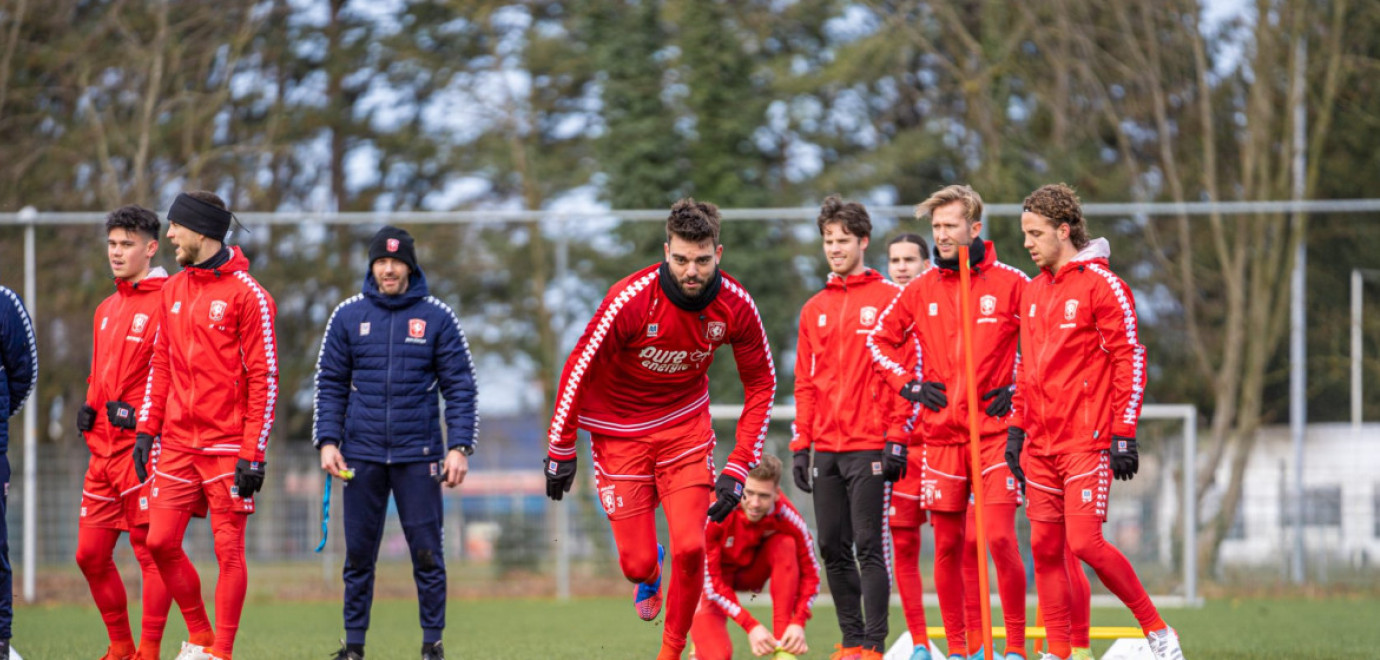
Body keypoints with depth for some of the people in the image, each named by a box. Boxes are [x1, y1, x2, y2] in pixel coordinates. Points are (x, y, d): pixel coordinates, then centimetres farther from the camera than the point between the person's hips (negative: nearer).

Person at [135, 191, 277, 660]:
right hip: (177, 444, 6)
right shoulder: (173, 290, 13)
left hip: (226, 445, -6)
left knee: (228, 550, -3)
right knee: (161, 541, 2)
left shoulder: (246, 295, -8)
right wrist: (146, 429, 11)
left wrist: (253, 454, -13)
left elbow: (264, 378, -9)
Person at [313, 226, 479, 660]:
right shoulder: (348, 317, 6)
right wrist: (328, 441, -2)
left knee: (427, 553, -1)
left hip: (418, 456, -1)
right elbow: (331, 384, 9)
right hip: (362, 456, 1)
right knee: (359, 555, 5)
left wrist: (459, 447, -6)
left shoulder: (438, 318, 2)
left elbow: (460, 387, 2)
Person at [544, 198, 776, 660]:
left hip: (685, 426, 2)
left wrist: (739, 468, -9)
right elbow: (578, 370, -14)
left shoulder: (735, 306, -15)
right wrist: (560, 450, -10)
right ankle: (649, 577, 37)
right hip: (619, 429, -2)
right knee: (637, 563, -3)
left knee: (690, 549, -12)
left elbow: (761, 385, -2)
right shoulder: (630, 300, -25)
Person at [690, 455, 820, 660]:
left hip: (752, 571, 3)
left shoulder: (786, 516, -24)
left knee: (786, 545, -30)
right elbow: (710, 580, -27)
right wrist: (750, 626, -33)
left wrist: (798, 623, -28)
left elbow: (809, 574, -13)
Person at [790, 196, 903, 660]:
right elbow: (805, 383, 17)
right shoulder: (814, 309, 16)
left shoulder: (889, 300, -1)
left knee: (869, 546, -9)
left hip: (870, 447, -6)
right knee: (833, 549, 5)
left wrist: (897, 439, -11)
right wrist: (801, 445, 11)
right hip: (826, 449, 6)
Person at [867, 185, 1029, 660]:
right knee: (948, 544, 5)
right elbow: (880, 339, 21)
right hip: (941, 436, 4)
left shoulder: (1009, 283, -3)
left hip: (994, 432, -4)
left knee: (999, 536, -12)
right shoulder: (921, 290, 8)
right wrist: (908, 384, 9)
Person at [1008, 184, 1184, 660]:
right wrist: (1016, 429, 18)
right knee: (1044, 547, 3)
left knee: (1085, 543, -14)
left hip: (1086, 439, -7)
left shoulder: (1102, 285, -8)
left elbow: (1130, 360, -10)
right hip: (1041, 443, 7)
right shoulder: (1033, 292, 16)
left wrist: (1124, 436, -14)